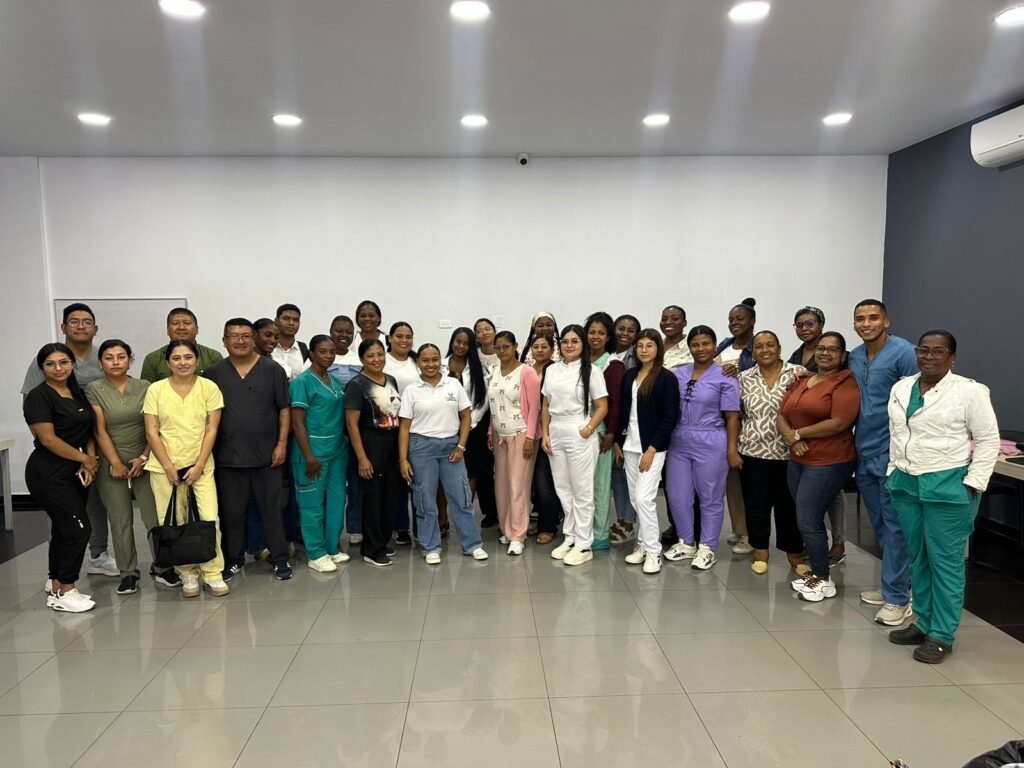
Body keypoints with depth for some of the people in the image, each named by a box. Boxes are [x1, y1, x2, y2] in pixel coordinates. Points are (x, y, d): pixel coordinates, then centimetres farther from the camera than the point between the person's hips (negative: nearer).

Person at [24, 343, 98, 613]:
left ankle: (56, 587, 23)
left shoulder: (78, 393, 11)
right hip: (48, 474, -7)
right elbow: (48, 439, -16)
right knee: (78, 528, -10)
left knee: (63, 529, 12)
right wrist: (86, 459, -10)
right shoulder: (39, 396, -10)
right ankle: (64, 593, 2)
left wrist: (89, 461, -4)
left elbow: (88, 430, 13)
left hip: (75, 472, 7)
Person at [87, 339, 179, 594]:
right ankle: (128, 574, 15)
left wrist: (144, 457, -7)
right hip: (111, 464, -1)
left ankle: (162, 568, 11)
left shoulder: (144, 387, 2)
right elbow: (100, 430, -5)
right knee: (120, 521, 3)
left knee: (156, 516, -3)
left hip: (144, 462, 1)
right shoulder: (94, 389, -1)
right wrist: (115, 463, -9)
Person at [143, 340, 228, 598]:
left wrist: (198, 466, -8)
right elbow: (151, 432, 0)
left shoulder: (209, 388, 0)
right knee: (174, 523, 3)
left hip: (200, 465, 0)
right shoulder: (156, 390, 1)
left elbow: (211, 430, -2)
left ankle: (213, 574, 6)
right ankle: (187, 575, 17)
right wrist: (169, 466, -7)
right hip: (164, 467, 1)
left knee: (210, 519, -7)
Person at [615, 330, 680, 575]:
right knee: (635, 499, 9)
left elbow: (670, 418, -10)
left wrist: (652, 449, -14)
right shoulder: (629, 376, 9)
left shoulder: (667, 378, -6)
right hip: (629, 445, 5)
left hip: (652, 446, -5)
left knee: (644, 498, -10)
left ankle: (653, 551, 1)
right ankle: (643, 544, 22)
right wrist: (617, 442, 9)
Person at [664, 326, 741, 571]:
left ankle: (707, 548, 21)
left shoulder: (725, 377, -4)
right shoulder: (678, 374, 7)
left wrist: (731, 449, -9)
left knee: (710, 498, 7)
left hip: (710, 444, -4)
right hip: (678, 443, 5)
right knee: (677, 495, 11)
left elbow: (732, 417, -5)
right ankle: (687, 543, 29)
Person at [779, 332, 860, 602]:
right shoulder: (801, 382, 14)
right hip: (798, 461, 7)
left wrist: (798, 432, -12)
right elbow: (781, 417, 10)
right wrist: (791, 438, -11)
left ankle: (823, 580, 13)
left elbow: (839, 423, -21)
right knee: (809, 521, 14)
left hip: (829, 463, -7)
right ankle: (817, 571, 28)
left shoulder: (846, 382, -9)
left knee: (808, 522, -4)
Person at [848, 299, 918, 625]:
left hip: (893, 454, -7)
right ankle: (894, 584, 29)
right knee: (880, 525, 15)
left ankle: (897, 597, 9)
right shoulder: (854, 357, 9)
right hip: (864, 453, 7)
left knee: (894, 527, -1)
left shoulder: (903, 352, -11)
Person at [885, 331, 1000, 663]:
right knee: (917, 558, 13)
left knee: (945, 561, 1)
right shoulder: (900, 388, 10)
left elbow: (988, 440, -6)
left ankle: (942, 636, 11)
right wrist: (894, 473, 12)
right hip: (906, 484, 6)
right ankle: (923, 624, 26)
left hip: (948, 487, -6)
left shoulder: (970, 391, -8)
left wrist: (972, 485, -11)